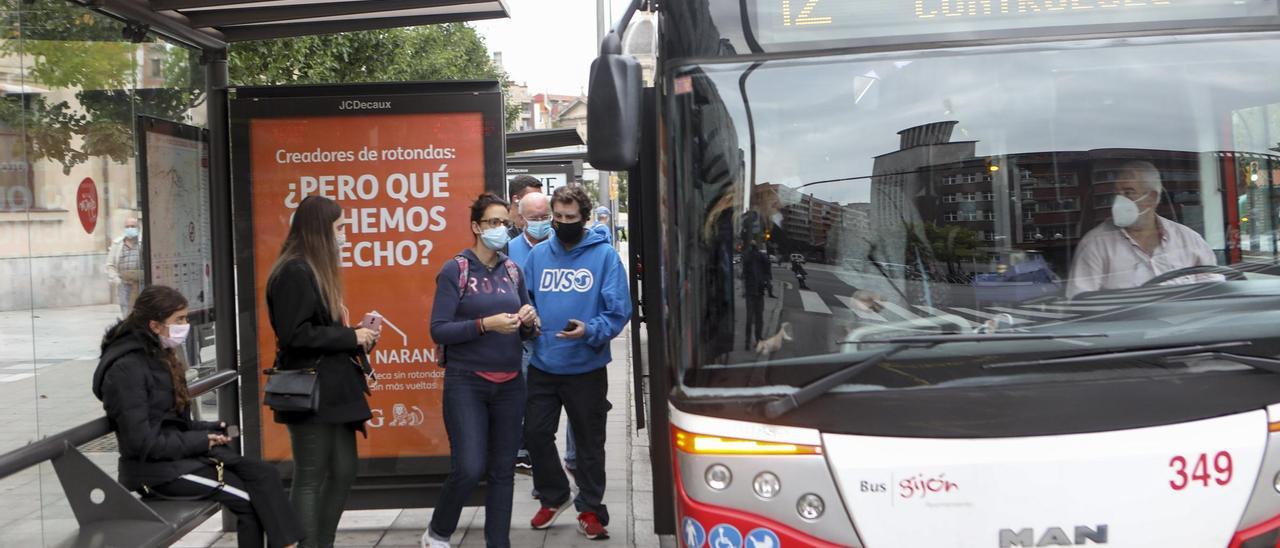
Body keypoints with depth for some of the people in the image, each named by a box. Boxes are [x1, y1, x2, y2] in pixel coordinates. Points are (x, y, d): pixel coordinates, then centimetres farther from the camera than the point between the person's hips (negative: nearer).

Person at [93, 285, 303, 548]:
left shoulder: (158, 356, 12)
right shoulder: (127, 368, -17)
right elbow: (142, 442, -22)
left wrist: (207, 430, 2)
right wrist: (199, 441, -14)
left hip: (181, 451, 8)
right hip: (157, 468, -8)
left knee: (264, 474, -11)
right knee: (250, 498, -15)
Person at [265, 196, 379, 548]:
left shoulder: (315, 269, 15)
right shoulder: (294, 272, -15)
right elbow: (295, 335, -22)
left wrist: (357, 335, 4)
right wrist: (351, 338, -15)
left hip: (333, 389, 10)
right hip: (310, 392, -10)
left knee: (343, 472, 13)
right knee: (310, 479, -1)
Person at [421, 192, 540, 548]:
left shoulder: (513, 271, 10)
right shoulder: (455, 271, -4)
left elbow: (525, 332, 16)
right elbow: (438, 330, -11)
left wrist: (529, 322, -7)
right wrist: (485, 324, -22)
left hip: (509, 384, 5)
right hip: (466, 383, -5)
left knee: (502, 470, 7)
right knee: (469, 468, -10)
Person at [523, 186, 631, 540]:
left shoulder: (604, 255, -7)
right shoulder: (539, 254, 5)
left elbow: (618, 311, -10)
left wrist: (590, 331, -25)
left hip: (586, 367, -3)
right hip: (543, 365, 4)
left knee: (589, 443, 8)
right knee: (535, 433, 8)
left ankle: (590, 510, 23)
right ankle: (554, 497, 31)